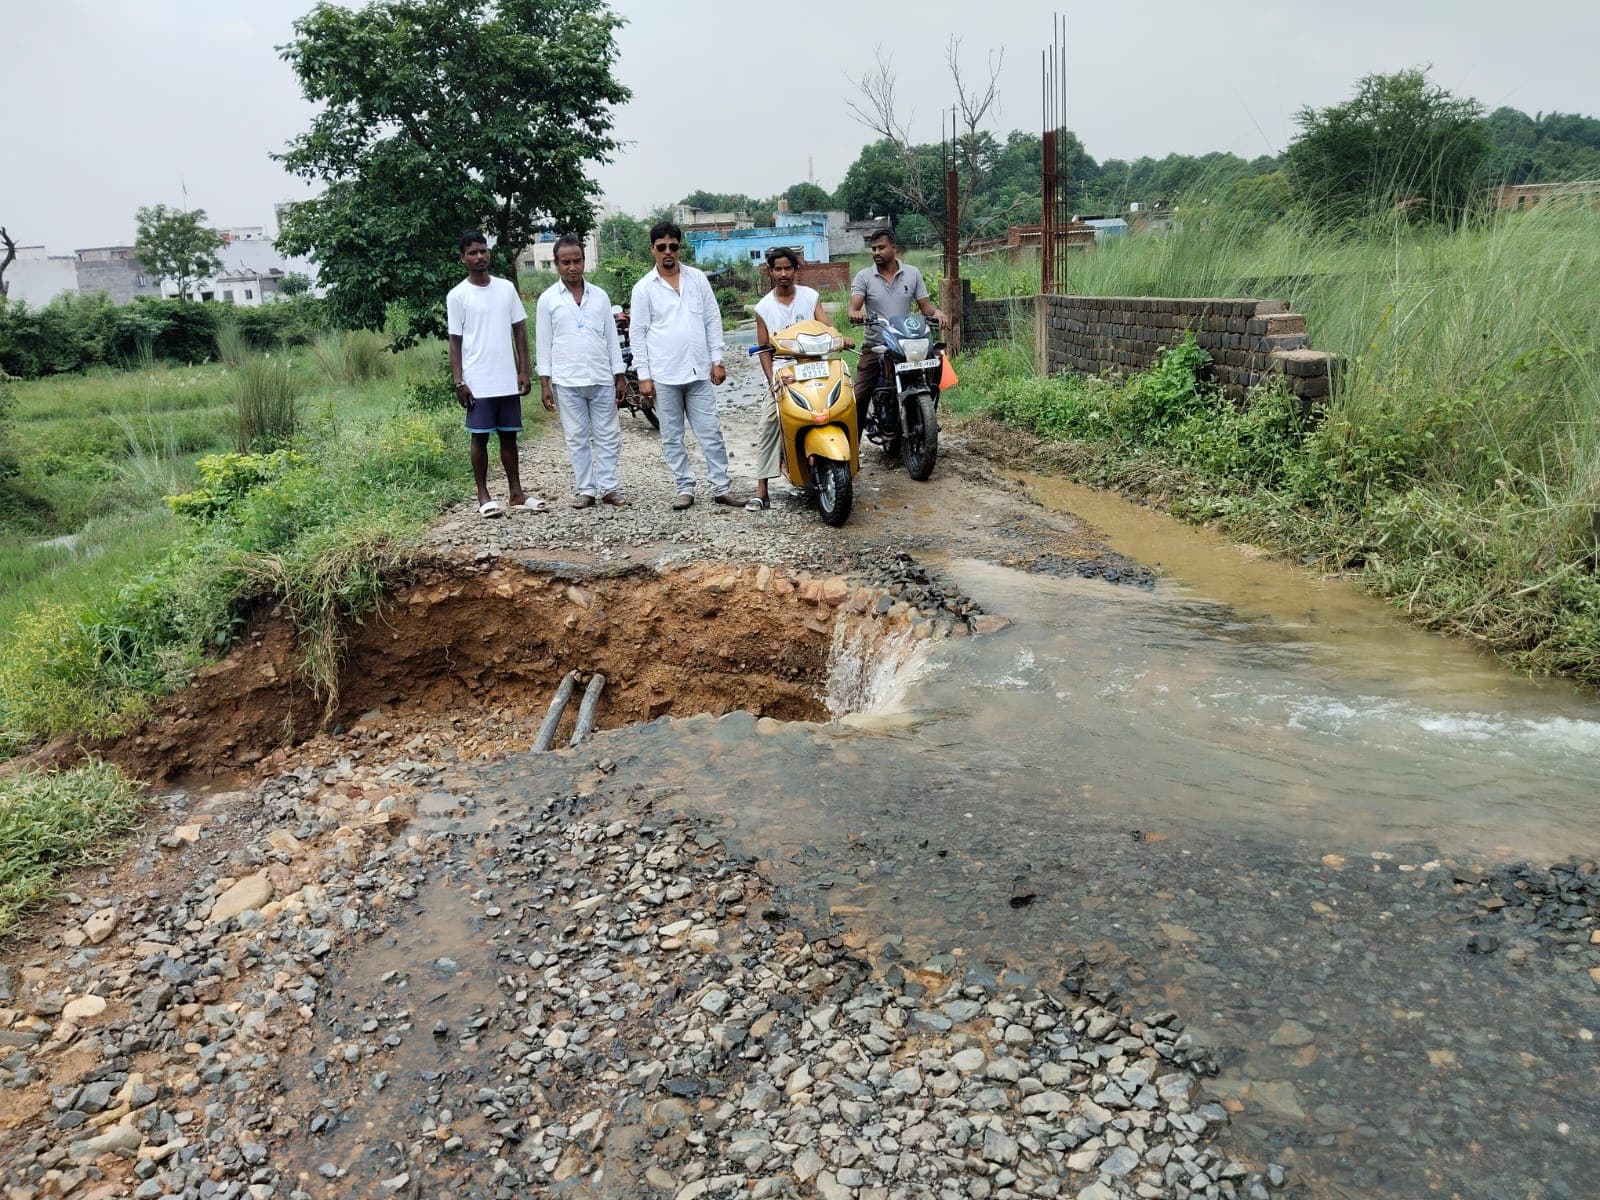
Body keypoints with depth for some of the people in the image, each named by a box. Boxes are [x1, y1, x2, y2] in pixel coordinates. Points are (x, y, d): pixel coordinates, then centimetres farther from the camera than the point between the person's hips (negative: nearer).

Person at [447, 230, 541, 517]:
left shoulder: (506, 288, 7)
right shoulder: (457, 296, -2)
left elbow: (520, 330, 10)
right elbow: (455, 342, -2)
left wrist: (524, 371, 3)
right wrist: (459, 382, -9)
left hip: (508, 381, 3)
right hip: (477, 382, -3)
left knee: (509, 436, 9)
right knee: (480, 437, 2)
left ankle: (517, 493, 15)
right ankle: (483, 496, 9)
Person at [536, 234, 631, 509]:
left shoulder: (600, 296, 9)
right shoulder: (548, 300, 3)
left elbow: (612, 338, 10)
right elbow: (544, 343, 2)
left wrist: (620, 376, 6)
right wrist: (544, 383, -3)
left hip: (602, 379, 2)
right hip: (567, 381, -2)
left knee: (608, 436, 3)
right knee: (577, 438, 4)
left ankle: (608, 487, 10)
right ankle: (585, 489, 11)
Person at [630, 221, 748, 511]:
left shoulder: (698, 278, 7)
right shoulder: (644, 288, 1)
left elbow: (712, 320, 9)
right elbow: (637, 333, 1)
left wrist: (717, 360, 2)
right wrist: (644, 376, -4)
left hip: (699, 371, 1)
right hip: (663, 375, -1)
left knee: (711, 432, 2)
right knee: (672, 437, 5)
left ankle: (722, 487, 8)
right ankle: (685, 489, 14)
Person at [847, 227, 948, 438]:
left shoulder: (912, 273, 7)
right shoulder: (864, 276, 2)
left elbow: (925, 305, 6)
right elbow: (854, 305, -11)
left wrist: (936, 312, -17)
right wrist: (855, 313, -36)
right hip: (875, 347, -1)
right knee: (859, 398, -8)